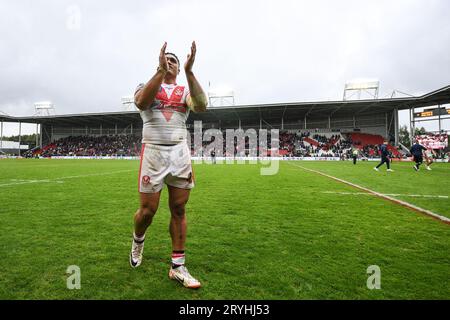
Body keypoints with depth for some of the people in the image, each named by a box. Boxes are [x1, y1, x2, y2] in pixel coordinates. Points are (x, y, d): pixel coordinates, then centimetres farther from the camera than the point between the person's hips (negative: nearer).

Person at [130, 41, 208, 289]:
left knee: (179, 209, 2)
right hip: (153, 152, -1)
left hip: (180, 152, 2)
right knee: (148, 210, 1)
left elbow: (201, 106, -11)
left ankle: (177, 267, 14)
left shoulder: (185, 91, 13)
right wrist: (160, 70, -17)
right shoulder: (146, 86, 10)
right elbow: (141, 103, -15)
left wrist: (189, 71, -16)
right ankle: (138, 241, 37)